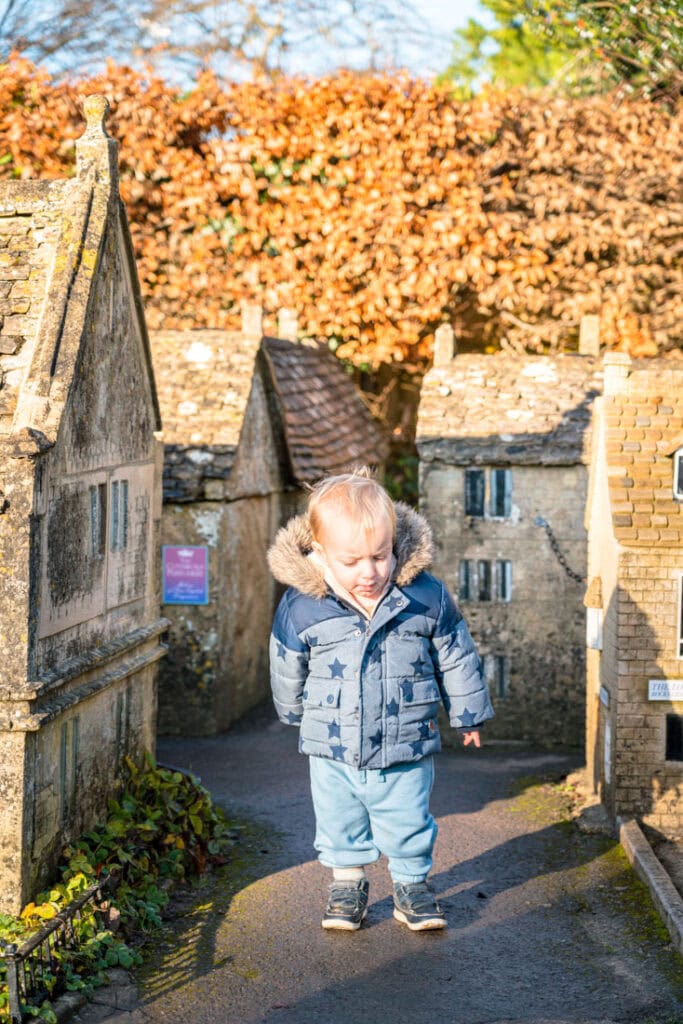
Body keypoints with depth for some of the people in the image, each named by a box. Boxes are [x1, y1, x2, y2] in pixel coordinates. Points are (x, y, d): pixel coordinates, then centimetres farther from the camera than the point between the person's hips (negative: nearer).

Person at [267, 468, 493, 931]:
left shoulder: (427, 597, -14)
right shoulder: (301, 609, -16)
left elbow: (456, 658, 1)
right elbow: (288, 671, 4)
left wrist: (468, 714, 11)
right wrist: (297, 715, 18)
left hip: (407, 748, 0)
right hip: (333, 752, 0)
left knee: (408, 824, 13)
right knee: (340, 824, 16)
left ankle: (412, 884, 35)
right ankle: (347, 883, 38)